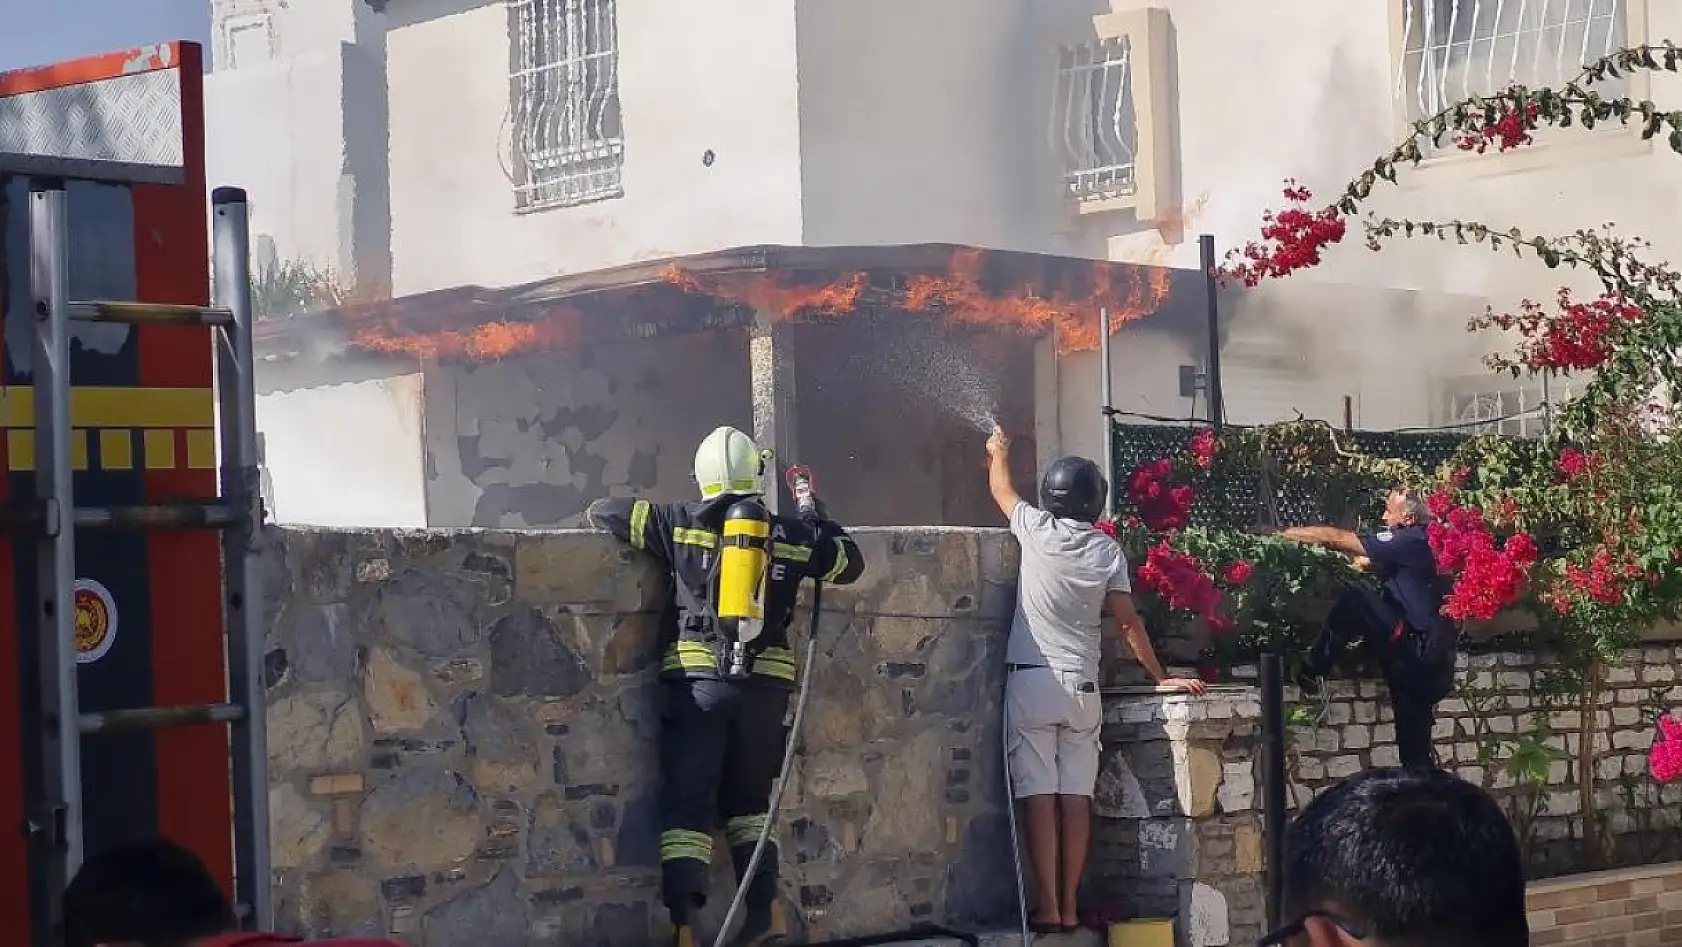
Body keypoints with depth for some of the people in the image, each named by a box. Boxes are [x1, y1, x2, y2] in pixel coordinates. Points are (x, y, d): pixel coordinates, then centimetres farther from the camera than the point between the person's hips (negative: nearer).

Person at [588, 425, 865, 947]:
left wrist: (647, 520, 24)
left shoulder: (680, 524, 0)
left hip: (697, 684, -2)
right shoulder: (789, 535, 6)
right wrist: (816, 516, 34)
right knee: (747, 797, 19)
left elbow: (602, 511, 5)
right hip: (765, 686, 2)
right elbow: (850, 562, 21)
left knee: (687, 801, -1)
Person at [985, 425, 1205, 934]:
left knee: (1039, 794, -6)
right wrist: (1161, 677, 12)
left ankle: (1047, 907, -11)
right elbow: (1128, 622, 4)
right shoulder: (1108, 550, 4)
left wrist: (998, 451, 39)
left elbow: (1001, 489, 18)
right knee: (1076, 795, 2)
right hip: (1082, 685, 3)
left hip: (1031, 681, -3)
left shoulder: (1038, 530, -1)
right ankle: (1069, 907, 2)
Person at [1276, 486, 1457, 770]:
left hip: (1416, 648, -10)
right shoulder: (1416, 545, 15)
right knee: (1415, 750, 12)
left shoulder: (1410, 541, -11)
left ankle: (1312, 670, -9)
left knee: (1356, 599, -16)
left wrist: (1288, 533, -2)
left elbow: (1339, 539, -10)